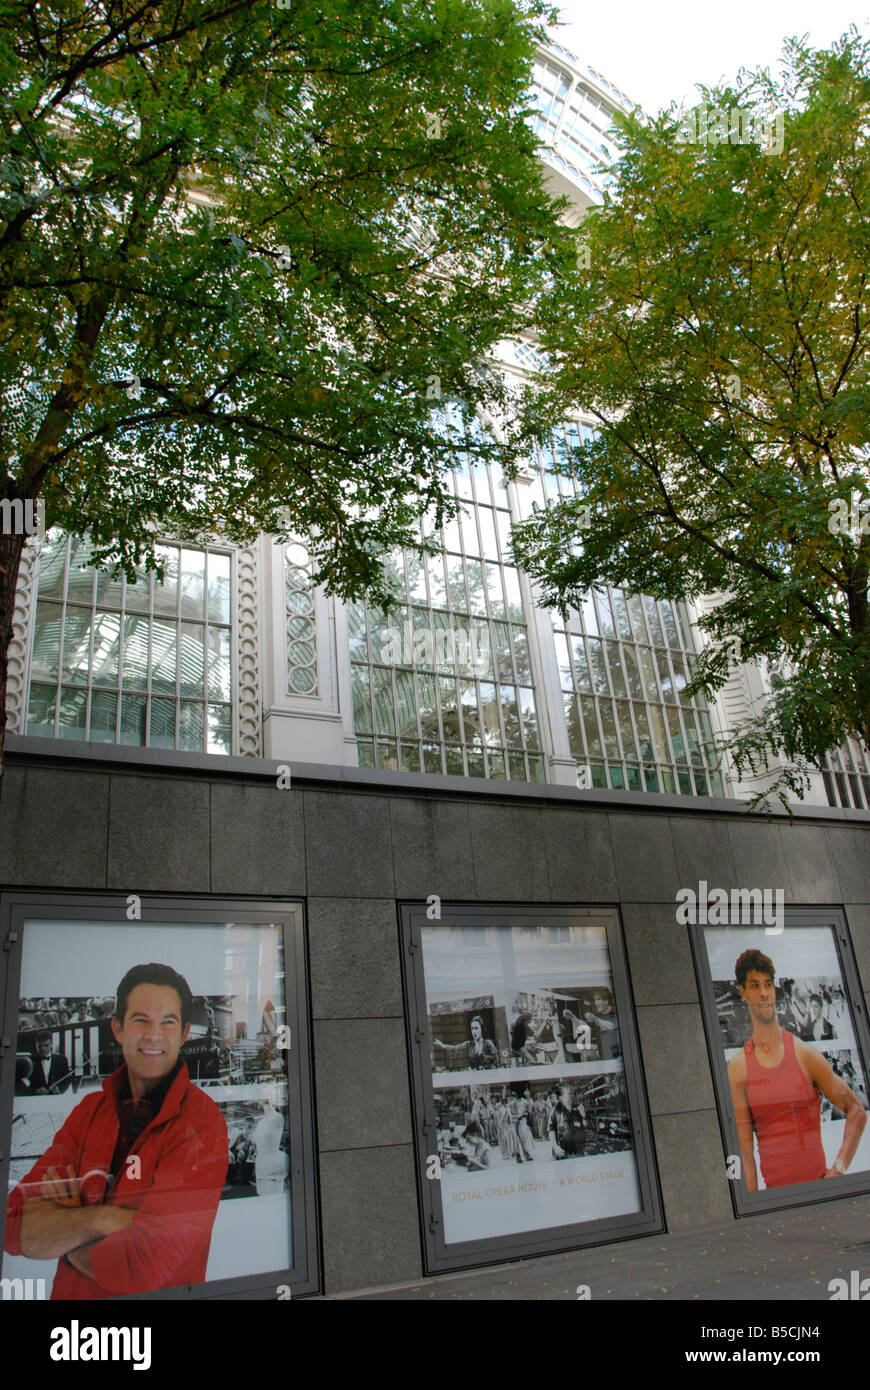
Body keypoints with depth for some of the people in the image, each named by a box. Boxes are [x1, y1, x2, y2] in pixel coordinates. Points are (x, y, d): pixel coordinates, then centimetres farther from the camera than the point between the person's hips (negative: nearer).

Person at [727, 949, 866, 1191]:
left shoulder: (805, 1054, -2)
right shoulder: (737, 1068, -1)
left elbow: (856, 1112, 6)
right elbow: (745, 1150, -1)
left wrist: (839, 1167, -3)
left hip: (818, 1181, 0)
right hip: (774, 1189, 1)